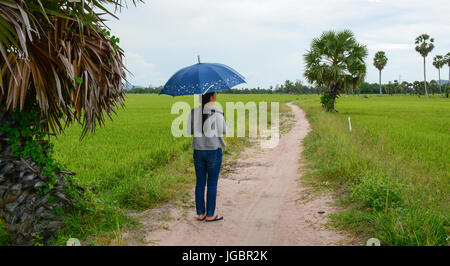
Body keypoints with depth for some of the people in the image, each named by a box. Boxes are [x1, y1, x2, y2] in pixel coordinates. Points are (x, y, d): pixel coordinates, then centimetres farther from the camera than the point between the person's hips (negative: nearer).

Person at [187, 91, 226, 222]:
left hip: (198, 151, 5)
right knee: (212, 183, 4)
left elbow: (189, 130, 4)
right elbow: (223, 131, -6)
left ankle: (200, 213, 17)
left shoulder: (194, 111, 1)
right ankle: (210, 215, 10)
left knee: (200, 182, 12)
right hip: (213, 150, -4)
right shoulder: (217, 112, -13)